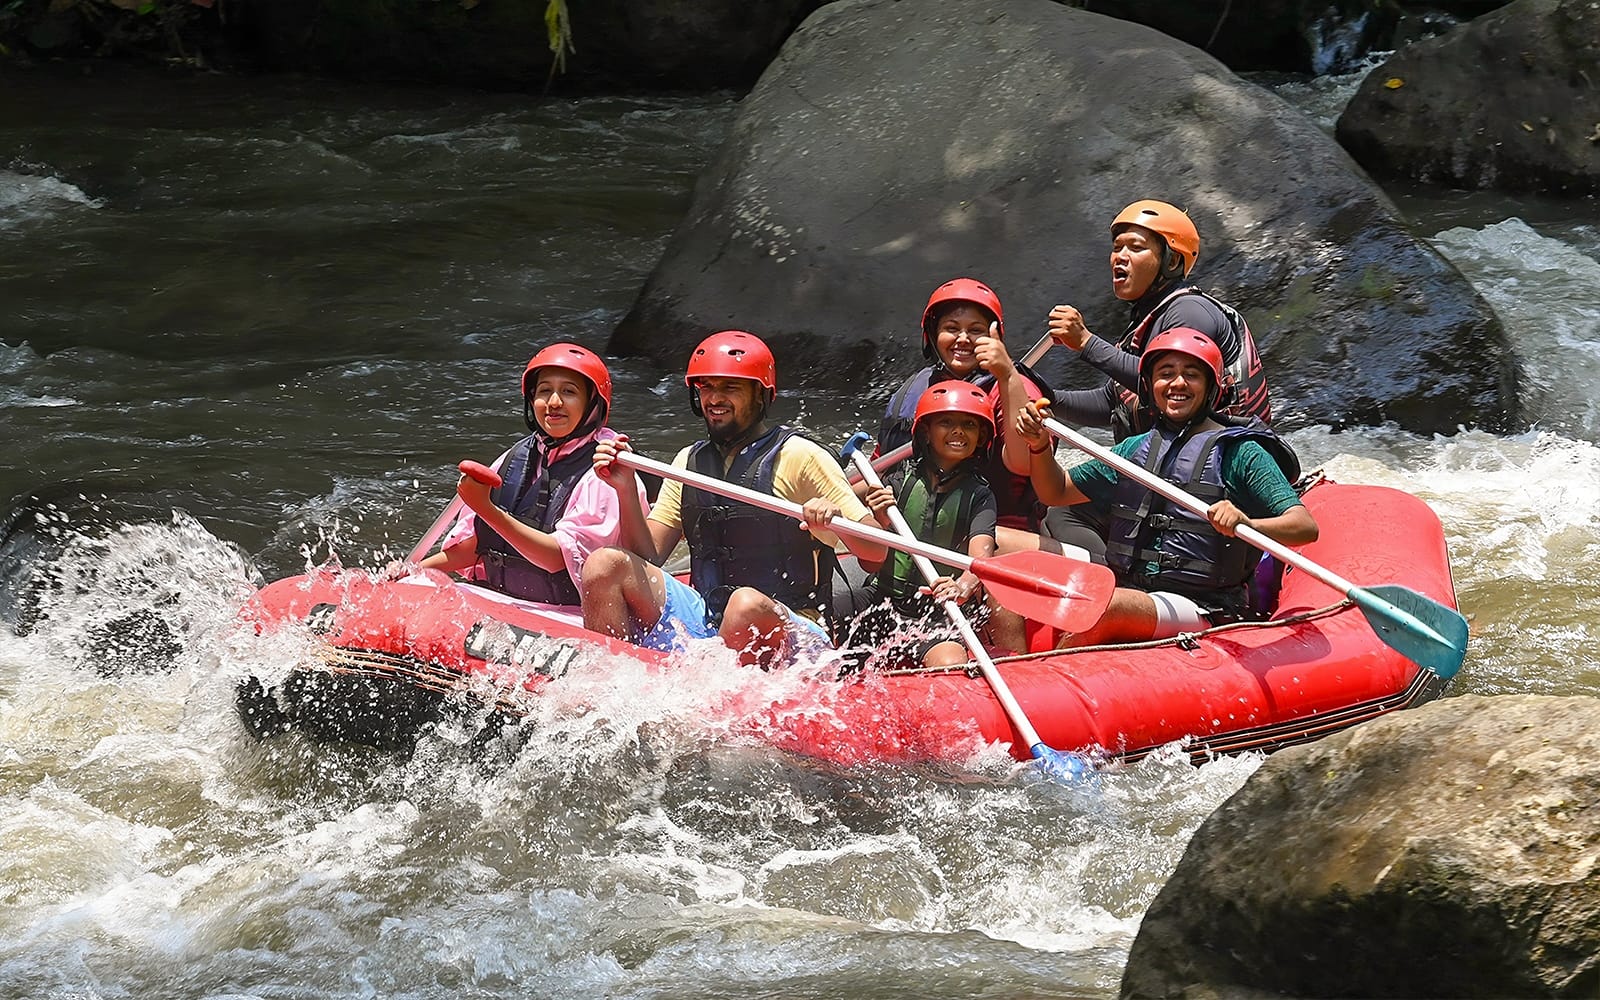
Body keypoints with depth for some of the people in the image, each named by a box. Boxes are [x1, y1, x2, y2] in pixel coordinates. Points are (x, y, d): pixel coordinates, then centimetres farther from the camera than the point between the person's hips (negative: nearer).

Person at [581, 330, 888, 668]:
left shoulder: (799, 456, -2)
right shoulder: (689, 462, 14)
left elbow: (875, 553, -6)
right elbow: (647, 558, 8)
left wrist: (836, 520, -28)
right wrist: (626, 492, -7)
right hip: (703, 622, 5)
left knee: (748, 604, -39)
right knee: (605, 565, -12)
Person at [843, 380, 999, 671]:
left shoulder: (978, 495, 1)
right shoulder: (898, 482, 4)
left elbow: (981, 554, -17)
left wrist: (964, 584, -40)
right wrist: (881, 525, -19)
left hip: (939, 617, -2)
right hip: (884, 609, 2)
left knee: (951, 665, -33)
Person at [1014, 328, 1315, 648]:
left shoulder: (1238, 453, -3)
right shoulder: (1136, 449, 16)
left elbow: (1306, 527, -14)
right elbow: (1056, 492, 24)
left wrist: (1245, 524, -34)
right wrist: (1040, 445, 3)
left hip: (1201, 611, -6)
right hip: (1129, 591, 6)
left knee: (1107, 605, -33)